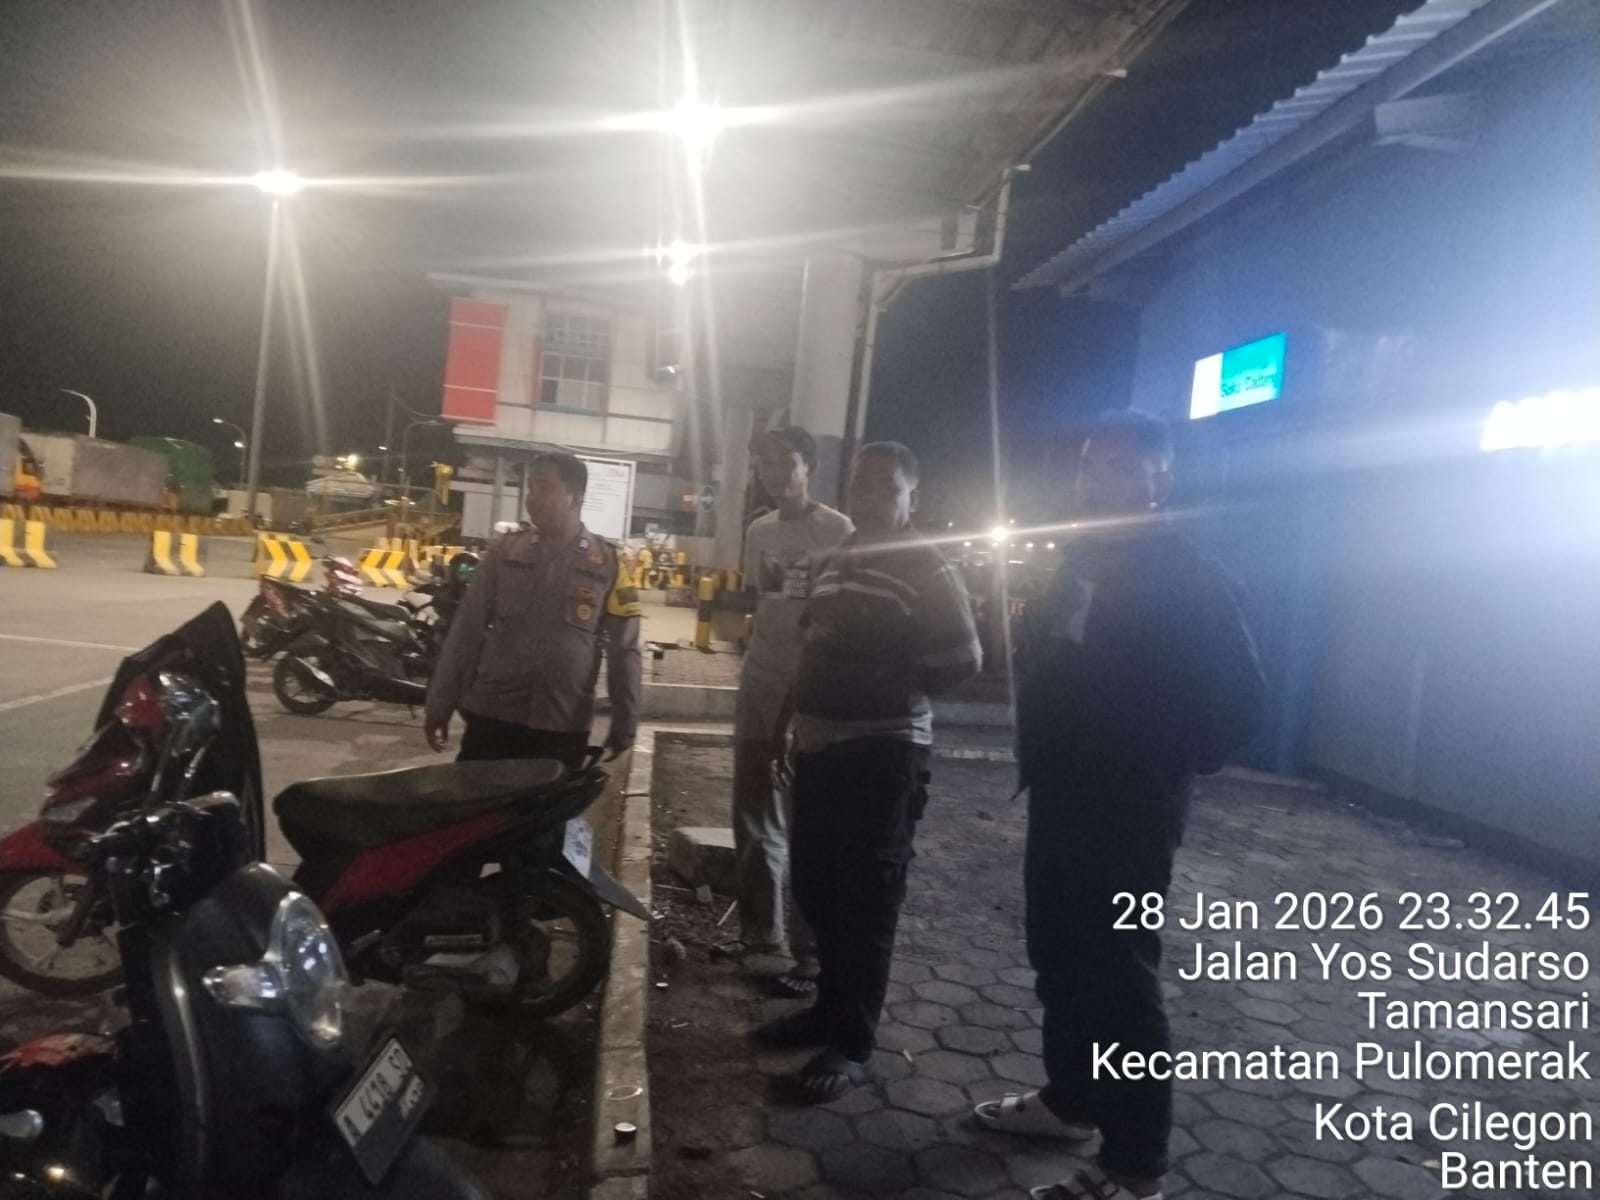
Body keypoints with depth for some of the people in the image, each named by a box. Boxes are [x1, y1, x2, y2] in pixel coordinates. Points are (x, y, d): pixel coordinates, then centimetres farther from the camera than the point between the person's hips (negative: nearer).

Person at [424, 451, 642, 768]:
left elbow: (624, 651, 1)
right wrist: (440, 704, 4)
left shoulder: (608, 565, -1)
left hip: (563, 728, -1)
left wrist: (624, 723, 0)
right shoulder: (504, 552, 4)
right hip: (490, 717, 1)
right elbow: (466, 631, 6)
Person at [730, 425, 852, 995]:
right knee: (754, 813, 14)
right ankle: (759, 927, 27)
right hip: (759, 683, 7)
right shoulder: (759, 531, 11)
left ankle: (810, 949, 3)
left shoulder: (839, 531, -9)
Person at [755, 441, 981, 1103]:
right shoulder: (834, 561, 16)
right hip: (819, 746, 8)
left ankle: (851, 1043, 5)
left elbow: (963, 657, -11)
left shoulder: (928, 568, -7)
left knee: (866, 900, -3)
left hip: (883, 752, -8)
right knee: (816, 885, 14)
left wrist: (888, 688, -10)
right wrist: (795, 722, 17)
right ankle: (832, 1007, 29)